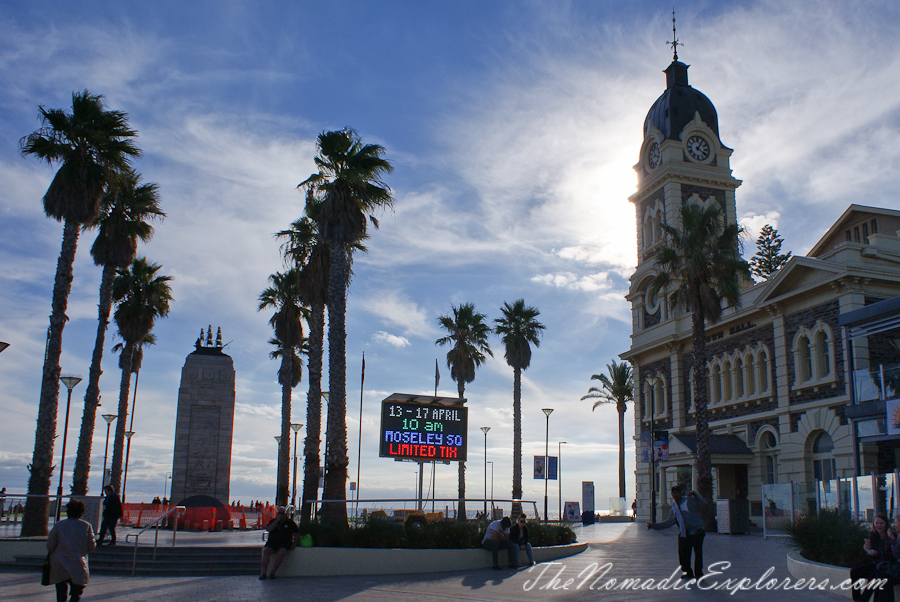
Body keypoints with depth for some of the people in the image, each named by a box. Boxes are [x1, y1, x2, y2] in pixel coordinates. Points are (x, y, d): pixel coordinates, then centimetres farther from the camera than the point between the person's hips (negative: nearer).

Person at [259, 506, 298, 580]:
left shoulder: (290, 523, 13)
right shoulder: (273, 521, 16)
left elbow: (296, 534, 17)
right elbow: (268, 529, -3)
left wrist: (294, 544, 4)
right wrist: (277, 520, -8)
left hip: (284, 544, -2)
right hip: (272, 542, 2)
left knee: (281, 552, -35)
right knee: (266, 551, -30)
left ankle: (272, 573, -30)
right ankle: (263, 573, -33)